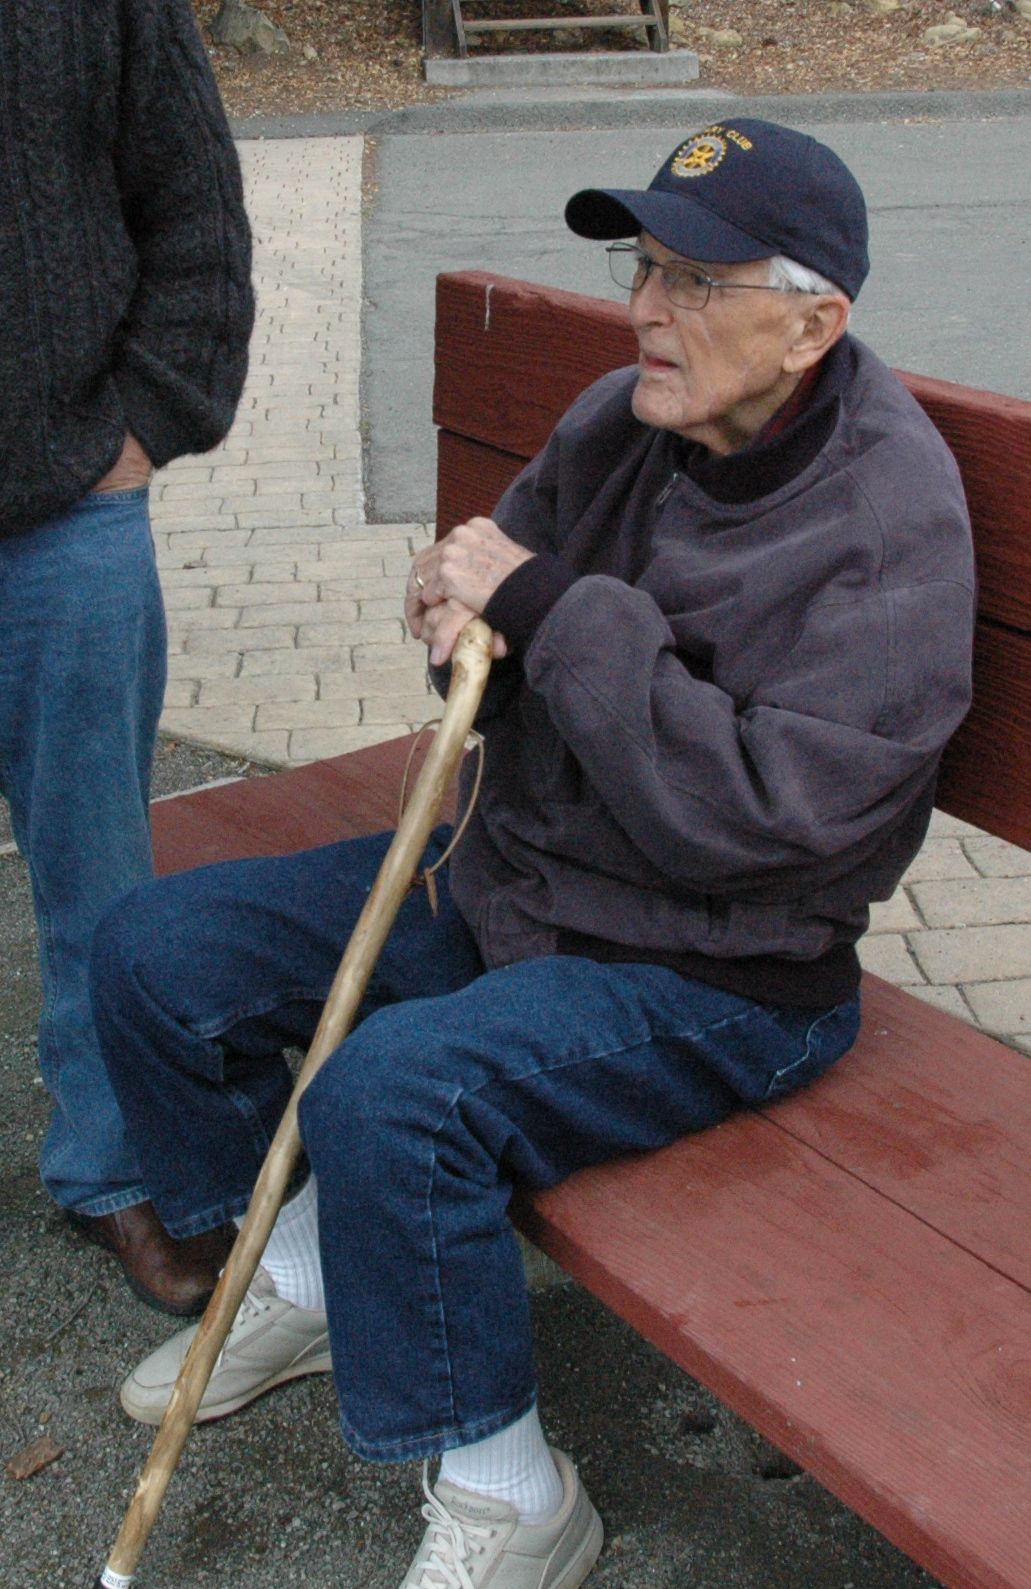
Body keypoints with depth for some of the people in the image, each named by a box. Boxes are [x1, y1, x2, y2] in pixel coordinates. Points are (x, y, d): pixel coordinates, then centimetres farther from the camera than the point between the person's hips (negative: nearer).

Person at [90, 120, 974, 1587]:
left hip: (718, 971, -7)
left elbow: (755, 810, -28)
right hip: (510, 869, 8)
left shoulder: (891, 523, -20)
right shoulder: (622, 421, 1)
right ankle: (307, 1272, 25)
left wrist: (551, 612, -26)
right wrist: (469, 623, -11)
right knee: (154, 954, 4)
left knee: (393, 1092, -33)